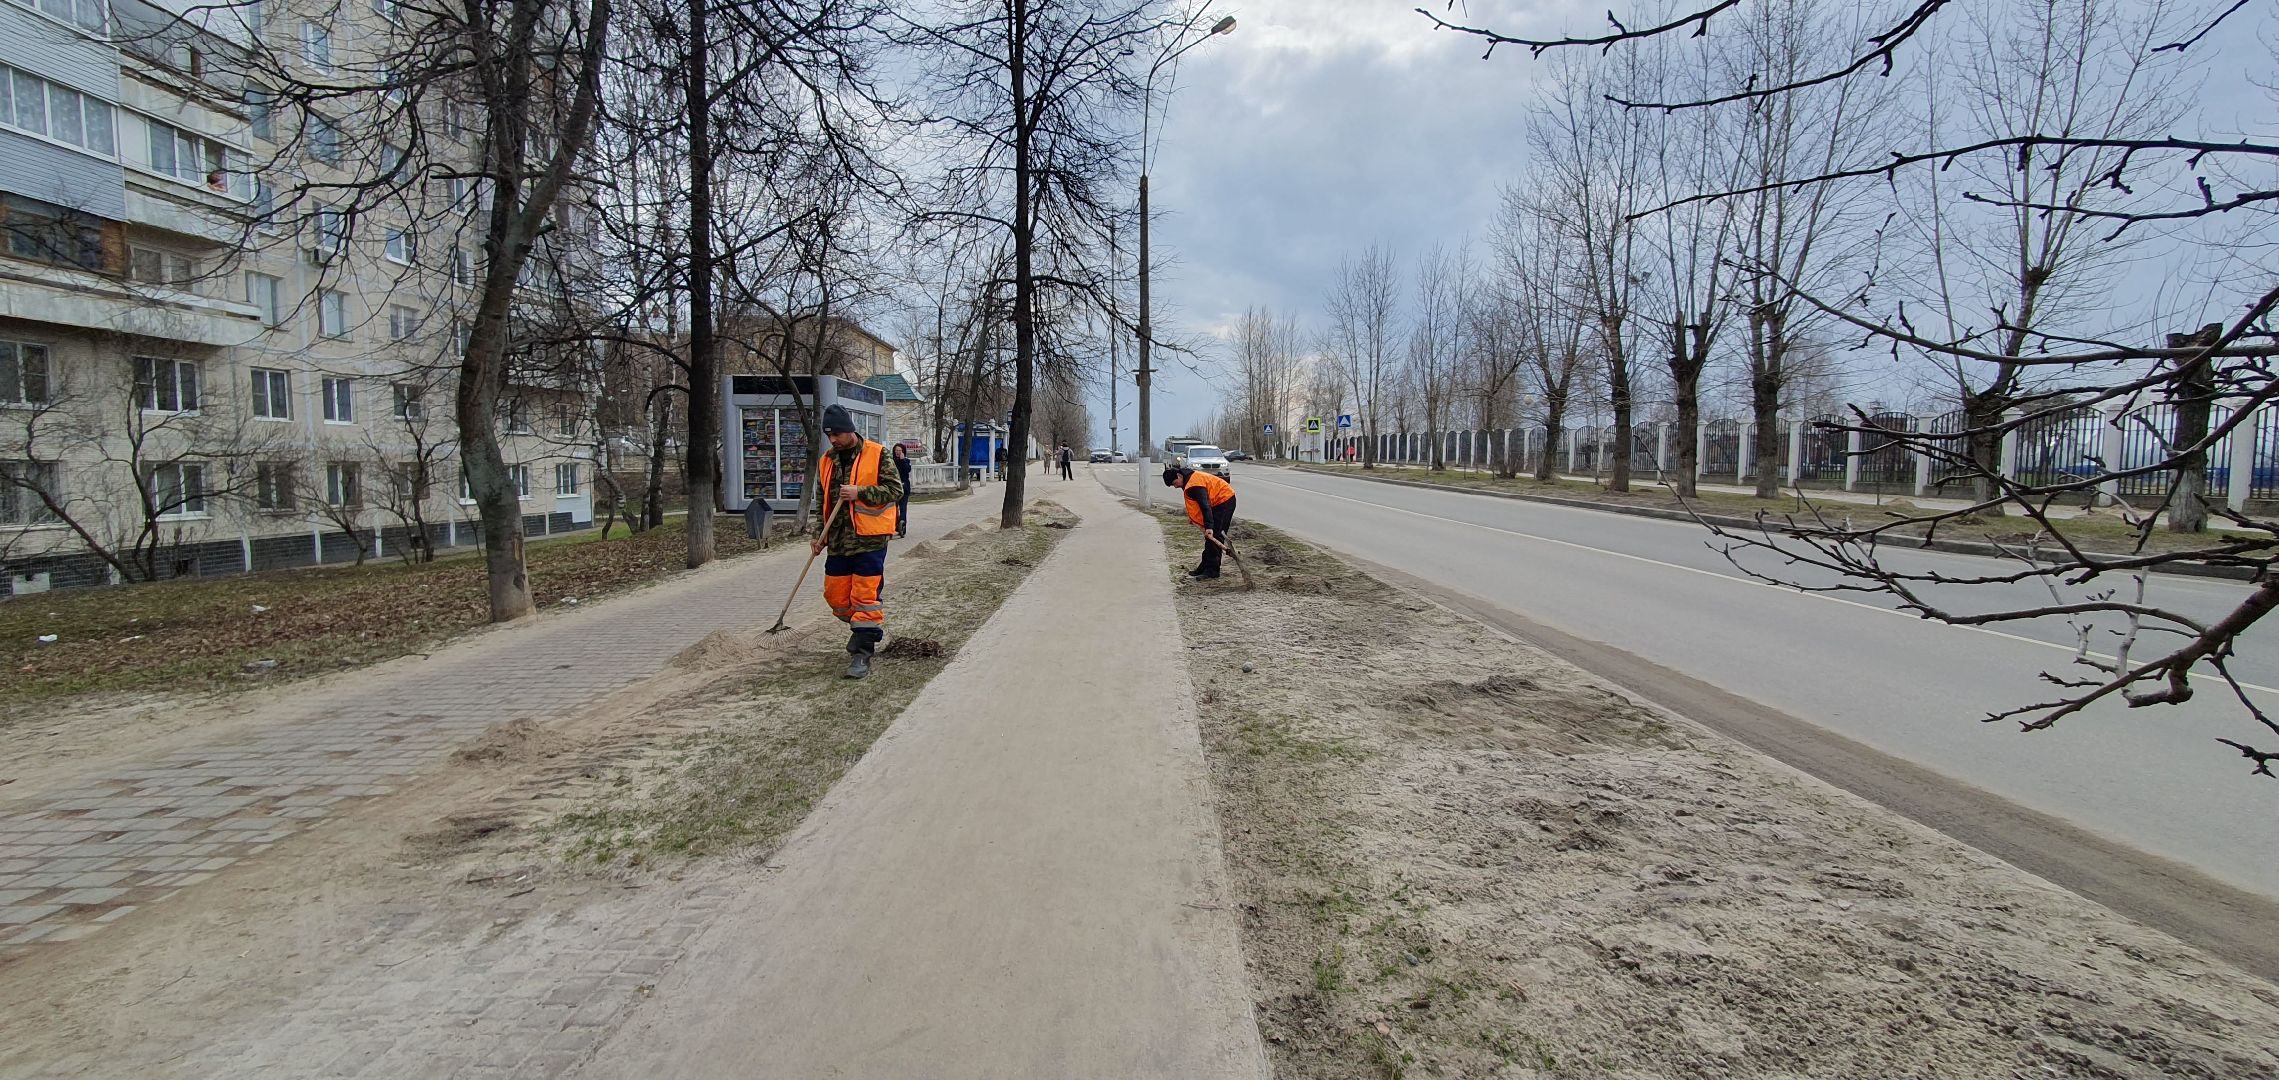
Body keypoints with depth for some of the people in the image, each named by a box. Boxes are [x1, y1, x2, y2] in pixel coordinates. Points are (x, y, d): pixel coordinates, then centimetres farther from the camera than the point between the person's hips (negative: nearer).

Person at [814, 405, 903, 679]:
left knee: (865, 596, -7)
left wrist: (860, 492, -19)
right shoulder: (827, 462, 13)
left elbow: (895, 489, -9)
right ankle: (871, 628, 34)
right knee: (835, 595, 10)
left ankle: (861, 654, -1)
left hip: (869, 539, -6)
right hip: (839, 540, 6)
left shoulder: (877, 454, -5)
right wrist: (820, 535, 16)